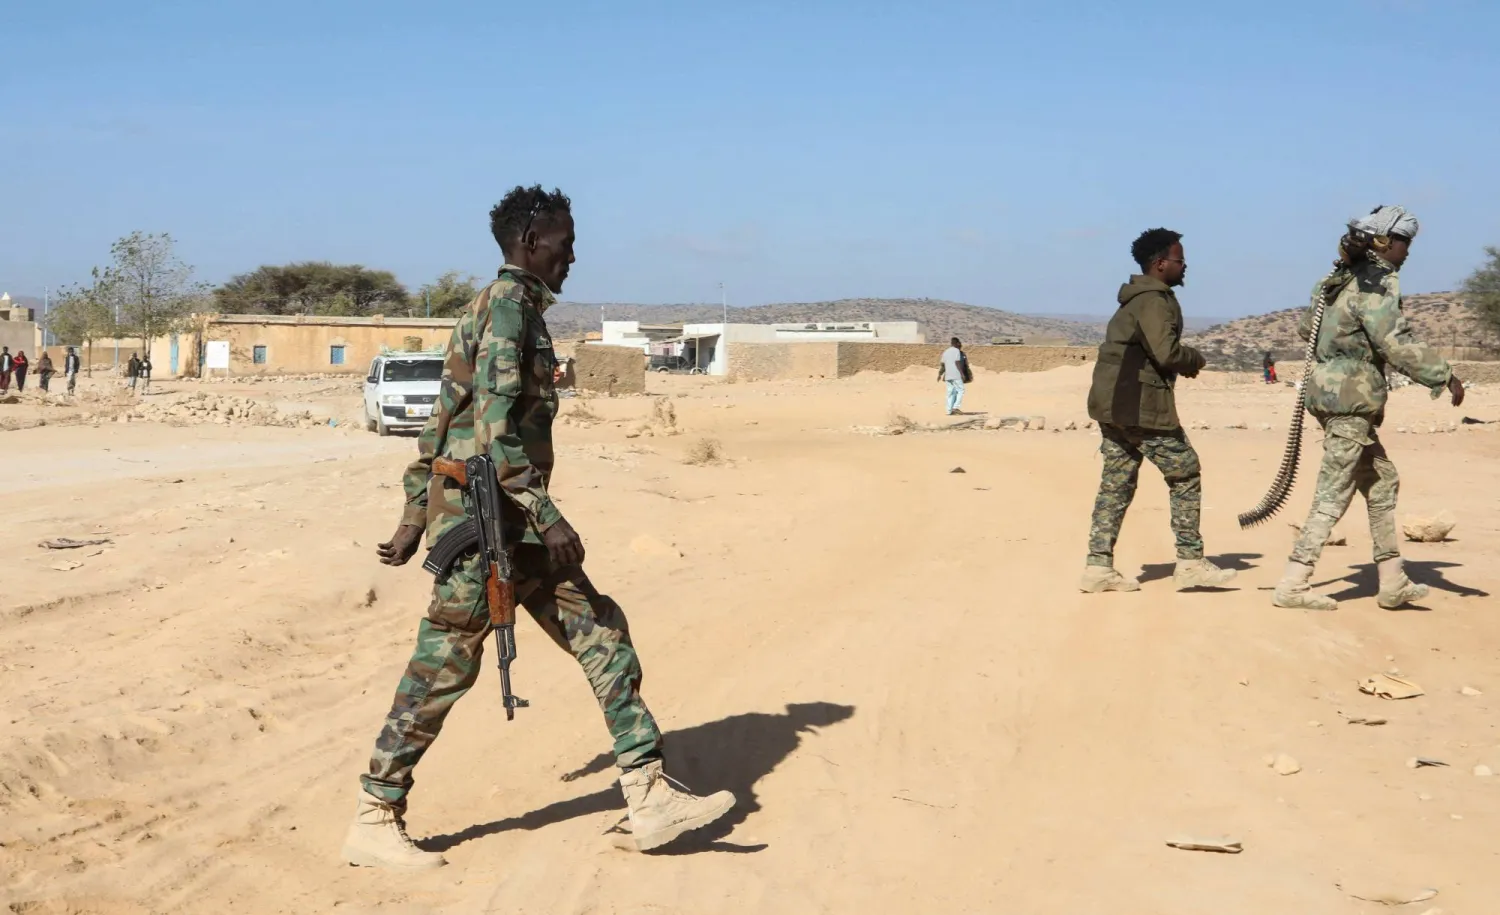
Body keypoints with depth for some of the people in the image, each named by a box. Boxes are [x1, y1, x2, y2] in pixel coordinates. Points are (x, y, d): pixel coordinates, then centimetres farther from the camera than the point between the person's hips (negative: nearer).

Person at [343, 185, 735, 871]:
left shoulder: (514, 309, 19)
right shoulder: (508, 306, -12)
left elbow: (443, 422, 20)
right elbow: (494, 428, -22)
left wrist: (415, 518, 22)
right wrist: (549, 517, -23)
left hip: (513, 525, 10)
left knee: (602, 637, 6)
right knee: (442, 669, -2)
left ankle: (649, 798, 6)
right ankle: (373, 823, 9)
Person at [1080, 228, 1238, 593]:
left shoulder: (1134, 299, 20)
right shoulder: (1155, 300, -12)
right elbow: (1167, 353, -22)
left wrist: (1183, 363, 11)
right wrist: (1196, 360, -2)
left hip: (1112, 403, 10)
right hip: (1141, 406, -10)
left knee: (1116, 482, 9)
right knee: (1185, 474, 1)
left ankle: (1098, 566, 6)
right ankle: (1190, 562, 4)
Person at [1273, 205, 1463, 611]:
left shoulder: (1339, 279, 13)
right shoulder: (1377, 282, -14)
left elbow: (1306, 327, 23)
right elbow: (1398, 343, -23)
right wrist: (1445, 377, -20)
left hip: (1328, 391, 10)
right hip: (1350, 399, -10)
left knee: (1382, 483, 15)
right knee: (1334, 495, -6)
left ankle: (1393, 582, 17)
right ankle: (1293, 585, -5)